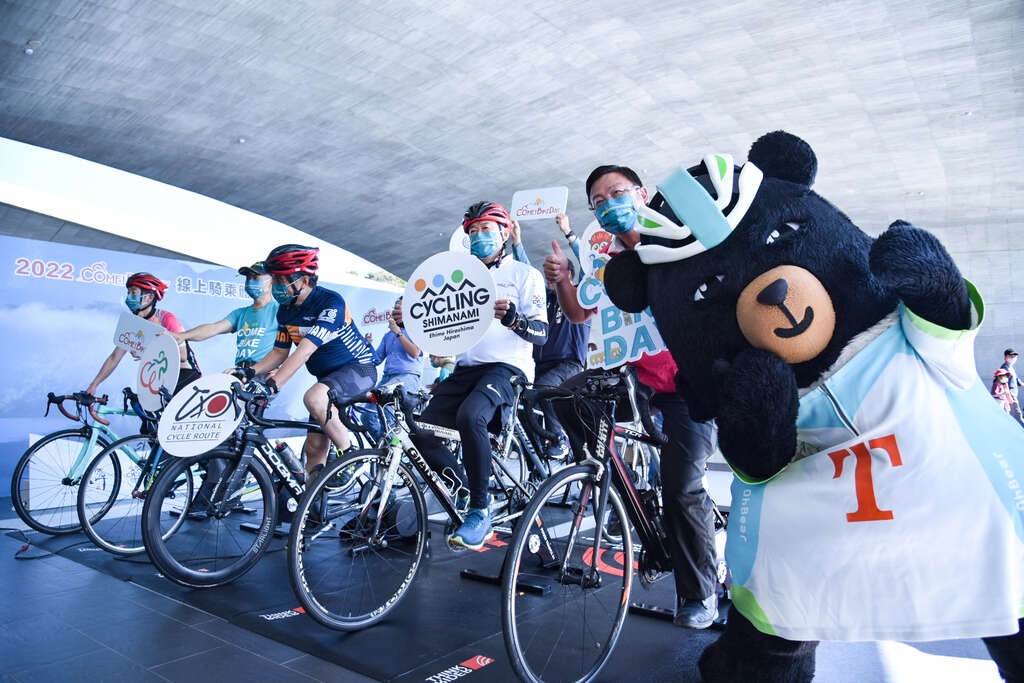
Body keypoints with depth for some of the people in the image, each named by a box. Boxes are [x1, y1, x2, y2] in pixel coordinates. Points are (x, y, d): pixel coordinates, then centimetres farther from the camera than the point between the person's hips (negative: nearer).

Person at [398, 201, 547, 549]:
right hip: (465, 369, 6)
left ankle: (480, 510, -19)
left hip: (507, 367, -6)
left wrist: (510, 317, -27)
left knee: (470, 415, -35)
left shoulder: (524, 274, 5)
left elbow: (540, 333, -6)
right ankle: (465, 489, 9)